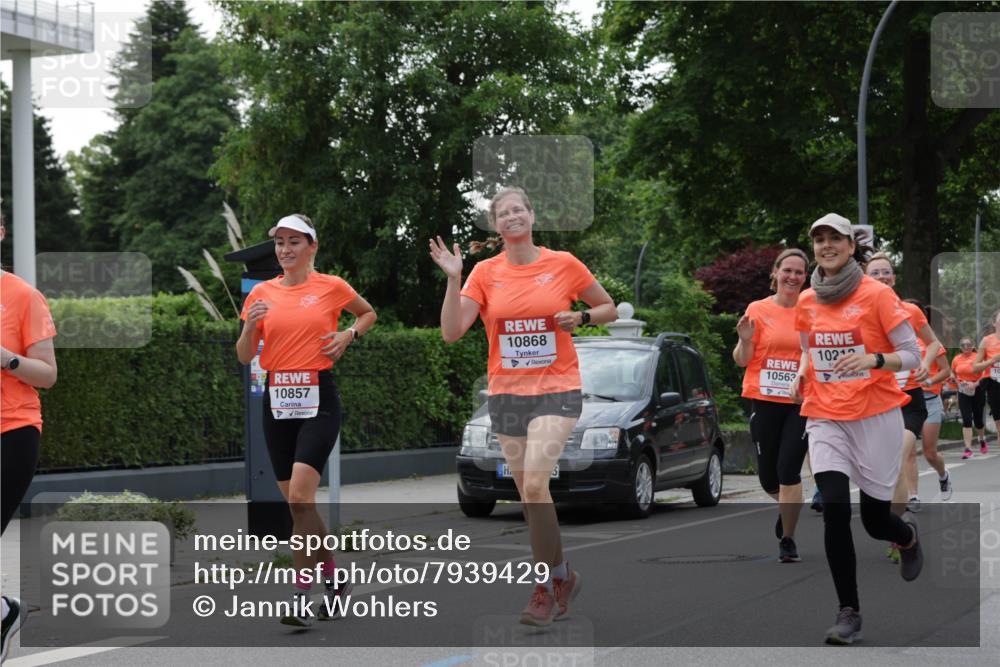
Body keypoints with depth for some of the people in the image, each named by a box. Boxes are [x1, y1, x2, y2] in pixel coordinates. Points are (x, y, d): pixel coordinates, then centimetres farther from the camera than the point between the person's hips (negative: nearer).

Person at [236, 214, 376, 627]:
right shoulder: (262, 293, 7)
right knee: (296, 502, 8)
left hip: (318, 400, -4)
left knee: (300, 496, -19)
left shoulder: (332, 287, 0)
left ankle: (301, 596, -16)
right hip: (277, 401, 4)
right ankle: (334, 577, 27)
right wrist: (250, 326, -12)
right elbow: (245, 357, 8)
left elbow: (367, 314, 19)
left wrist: (348, 335, 0)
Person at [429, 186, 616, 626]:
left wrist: (580, 318, -9)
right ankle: (562, 576, 27)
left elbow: (609, 309, 11)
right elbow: (452, 331, -6)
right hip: (507, 392, 3)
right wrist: (453, 278, -14)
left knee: (534, 483, -20)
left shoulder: (563, 264, -1)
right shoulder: (485, 273, 2)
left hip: (556, 390, -3)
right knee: (529, 494, 8)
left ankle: (546, 589, -10)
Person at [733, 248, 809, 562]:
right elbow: (742, 360, 2)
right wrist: (745, 339, -18)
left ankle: (788, 539, 4)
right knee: (768, 476, 8)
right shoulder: (758, 310, 0)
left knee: (788, 471, -10)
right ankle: (786, 506, 42)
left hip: (801, 402, -1)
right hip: (764, 401, 1)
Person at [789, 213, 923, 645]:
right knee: (835, 509, -15)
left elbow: (912, 354, -6)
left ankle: (909, 537, 42)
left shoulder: (877, 294, -7)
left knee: (874, 520, 3)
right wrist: (801, 376, 3)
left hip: (875, 417, -3)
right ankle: (849, 613, -6)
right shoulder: (806, 302, 7)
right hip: (825, 419, 3)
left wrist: (875, 359, -24)